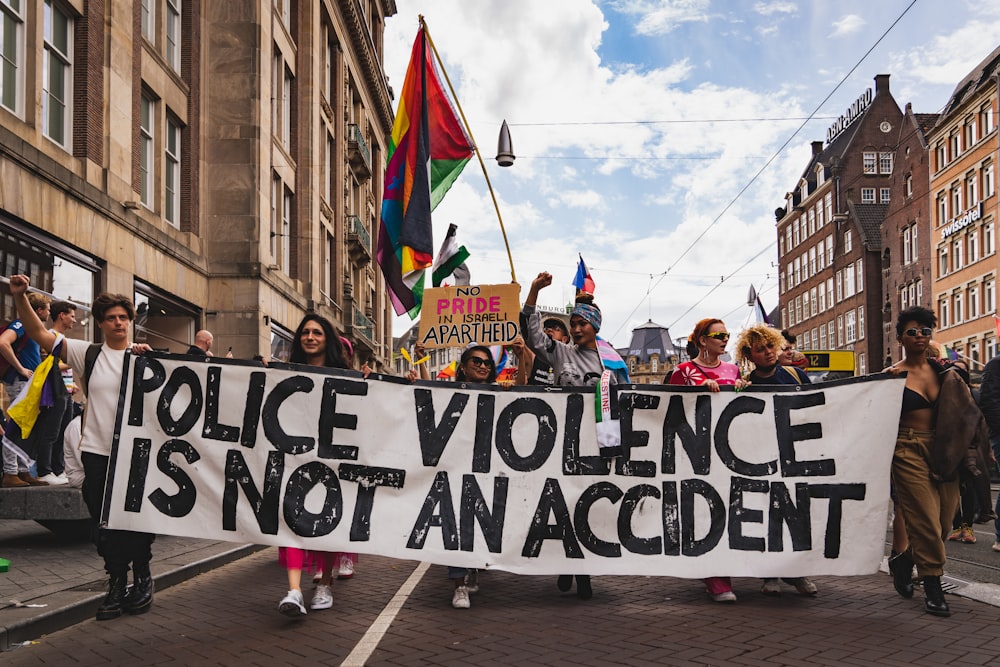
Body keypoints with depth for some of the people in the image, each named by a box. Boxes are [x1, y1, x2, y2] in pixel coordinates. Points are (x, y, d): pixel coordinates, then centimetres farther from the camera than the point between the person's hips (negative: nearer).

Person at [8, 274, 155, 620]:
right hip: (98, 452, 2)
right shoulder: (88, 354, 5)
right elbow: (40, 334, 2)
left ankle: (142, 581, 20)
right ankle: (117, 585, 20)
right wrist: (20, 296, -8)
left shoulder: (145, 356, 3)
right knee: (106, 523, 8)